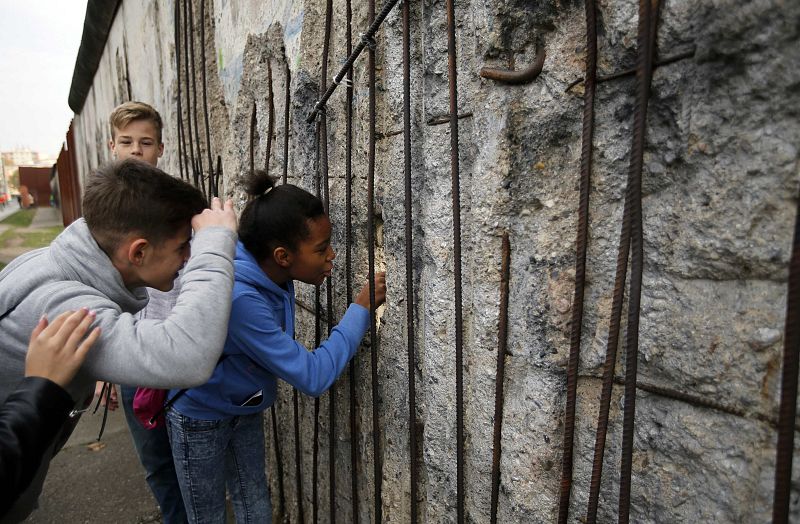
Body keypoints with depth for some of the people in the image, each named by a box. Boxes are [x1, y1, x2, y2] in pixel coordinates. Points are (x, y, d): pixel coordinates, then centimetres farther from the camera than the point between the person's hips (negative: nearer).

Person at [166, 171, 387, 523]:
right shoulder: (238, 297, -38)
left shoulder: (272, 276, -15)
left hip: (245, 411, 7)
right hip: (200, 418, -6)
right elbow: (312, 377, -33)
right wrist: (361, 308, -28)